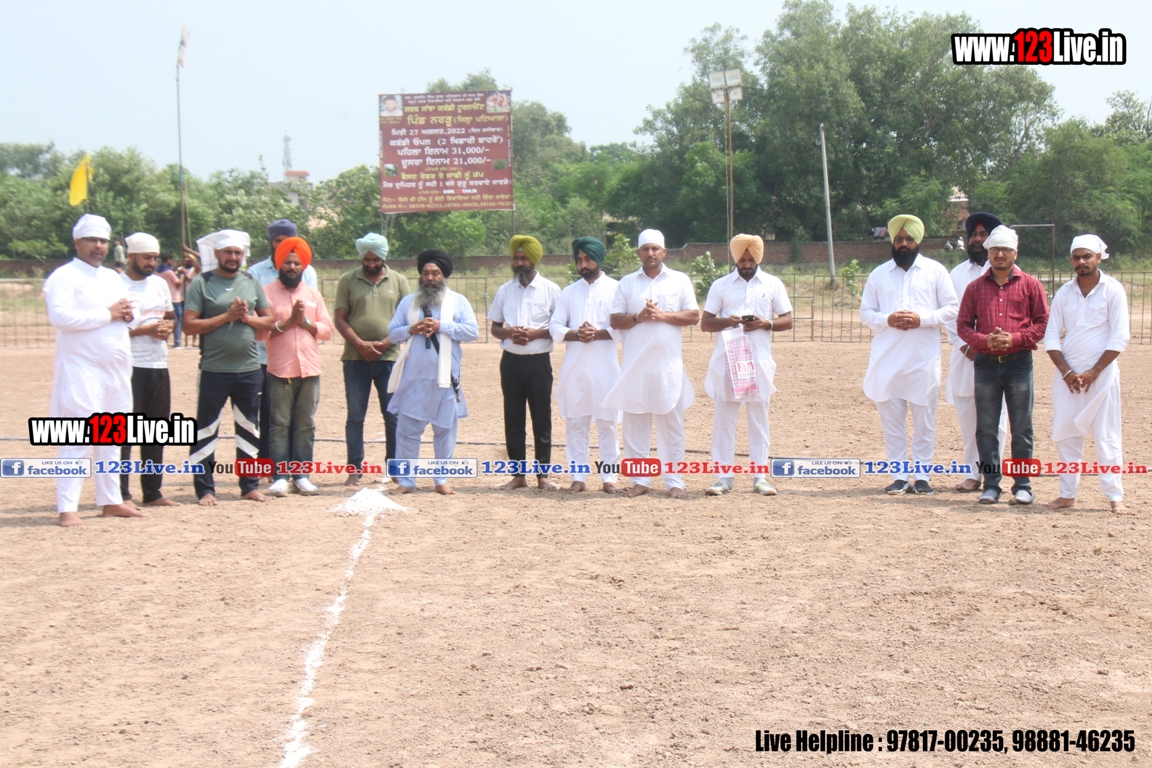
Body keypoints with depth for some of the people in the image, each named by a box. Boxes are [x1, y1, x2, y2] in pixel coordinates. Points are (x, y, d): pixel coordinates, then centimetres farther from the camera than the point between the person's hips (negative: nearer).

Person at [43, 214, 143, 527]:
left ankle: (111, 501, 19)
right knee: (78, 439, -10)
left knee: (111, 439, 11)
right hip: (82, 370, -8)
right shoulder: (64, 277, -7)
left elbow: (126, 313, 25)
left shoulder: (113, 278, 18)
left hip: (116, 369, 8)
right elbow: (60, 316, -22)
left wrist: (128, 313, 0)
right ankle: (67, 509, -10)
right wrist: (108, 314, -17)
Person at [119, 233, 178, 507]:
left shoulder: (160, 284, 14)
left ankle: (152, 492, 17)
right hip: (129, 367, -7)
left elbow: (171, 316, 24)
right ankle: (120, 494, -2)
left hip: (159, 366, 7)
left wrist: (167, 328, 1)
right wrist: (145, 330, -18)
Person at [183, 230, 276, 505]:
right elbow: (190, 325, -10)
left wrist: (247, 318, -8)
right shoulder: (201, 283, -3)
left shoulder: (251, 283, 11)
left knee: (249, 429, 11)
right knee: (206, 430, 0)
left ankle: (249, 485, 21)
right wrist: (227, 316, -15)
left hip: (249, 370, 4)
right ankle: (205, 488, 8)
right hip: (214, 370, -4)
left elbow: (269, 321, 12)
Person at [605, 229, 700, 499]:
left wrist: (662, 316, -11)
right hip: (635, 362, 1)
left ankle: (674, 480, 4)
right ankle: (639, 479, 7)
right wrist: (638, 317, -12)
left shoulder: (680, 280, 8)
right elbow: (615, 320, 6)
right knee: (635, 420, 1)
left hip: (669, 362, -1)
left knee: (672, 420, 0)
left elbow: (694, 316, 2)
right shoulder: (627, 283, 11)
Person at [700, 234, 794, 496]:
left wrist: (766, 324, -11)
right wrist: (726, 321, -14)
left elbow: (787, 320, 8)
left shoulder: (773, 284, 8)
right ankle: (724, 476, 3)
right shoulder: (721, 285, 7)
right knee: (723, 417, -2)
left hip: (759, 361, 0)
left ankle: (760, 476, 9)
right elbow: (705, 323, 6)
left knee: (759, 418, 4)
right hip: (726, 359, 0)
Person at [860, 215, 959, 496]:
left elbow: (951, 309, 3)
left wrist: (921, 319, -12)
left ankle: (921, 475, 9)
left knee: (924, 420, 2)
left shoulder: (936, 271, 6)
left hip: (924, 359, -2)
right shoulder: (879, 274, 12)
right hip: (887, 359, 2)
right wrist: (888, 320, -10)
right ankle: (899, 475, 9)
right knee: (891, 420, 2)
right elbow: (865, 312, 11)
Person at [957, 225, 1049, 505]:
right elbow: (963, 325, 8)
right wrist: (985, 341, -11)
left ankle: (1022, 486, 9)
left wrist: (1014, 339, -12)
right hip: (986, 363, 2)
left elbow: (1043, 323, 1)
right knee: (986, 429, 3)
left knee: (1021, 429, 1)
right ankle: (991, 485, 9)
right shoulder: (975, 287, 10)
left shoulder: (1030, 285, 4)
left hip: (1019, 363, -2)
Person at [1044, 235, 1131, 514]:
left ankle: (1115, 497, 0)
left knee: (1106, 436, -4)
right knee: (1066, 435, 4)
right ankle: (1068, 494, 11)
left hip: (1102, 373, -4)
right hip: (1067, 373, 4)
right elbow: (1051, 336, 7)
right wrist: (1066, 372, -6)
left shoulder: (1113, 290, -3)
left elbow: (1120, 338, -7)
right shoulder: (1064, 293, 8)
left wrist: (1094, 372, -12)